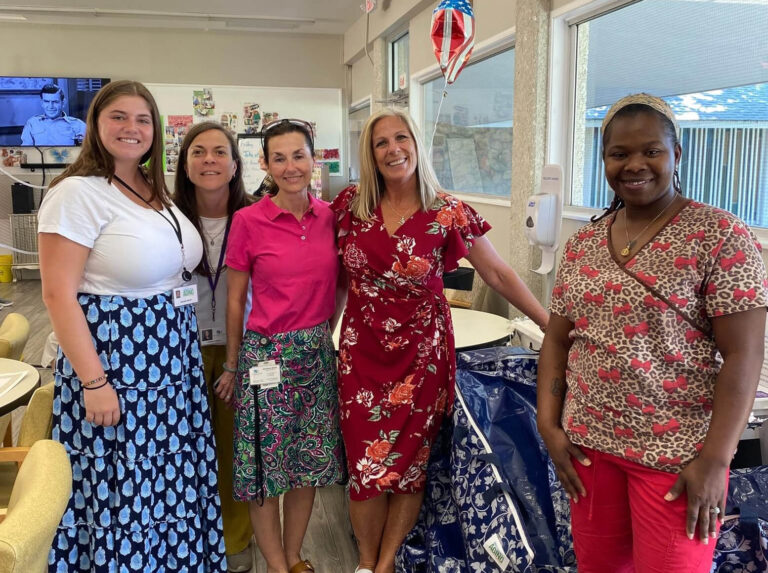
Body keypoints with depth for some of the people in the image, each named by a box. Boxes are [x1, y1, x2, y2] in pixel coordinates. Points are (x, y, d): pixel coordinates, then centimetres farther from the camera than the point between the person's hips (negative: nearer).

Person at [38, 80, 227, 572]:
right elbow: (59, 295, -16)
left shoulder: (158, 191, 11)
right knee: (124, 491, 4)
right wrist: (93, 382, -20)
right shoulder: (76, 193, -12)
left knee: (173, 484, 16)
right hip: (116, 366, -7)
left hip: (175, 363, 7)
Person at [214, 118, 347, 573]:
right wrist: (232, 366, 3)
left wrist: (324, 331, 7)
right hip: (267, 355, -4)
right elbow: (235, 299, -2)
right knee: (266, 466, 7)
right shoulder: (248, 221, -9)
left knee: (311, 462, 14)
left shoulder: (330, 216, 1)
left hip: (318, 353, 4)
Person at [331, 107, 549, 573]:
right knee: (366, 463, 6)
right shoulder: (352, 205, -1)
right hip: (362, 351, 2)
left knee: (408, 463, 7)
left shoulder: (447, 213, -8)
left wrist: (552, 326, -3)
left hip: (421, 353, -2)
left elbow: (499, 275, -3)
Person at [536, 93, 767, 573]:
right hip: (589, 442, 5)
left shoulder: (720, 236, -10)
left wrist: (715, 461, -16)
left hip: (676, 454, -4)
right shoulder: (582, 244, 4)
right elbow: (557, 339, 8)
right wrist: (549, 425, 1)